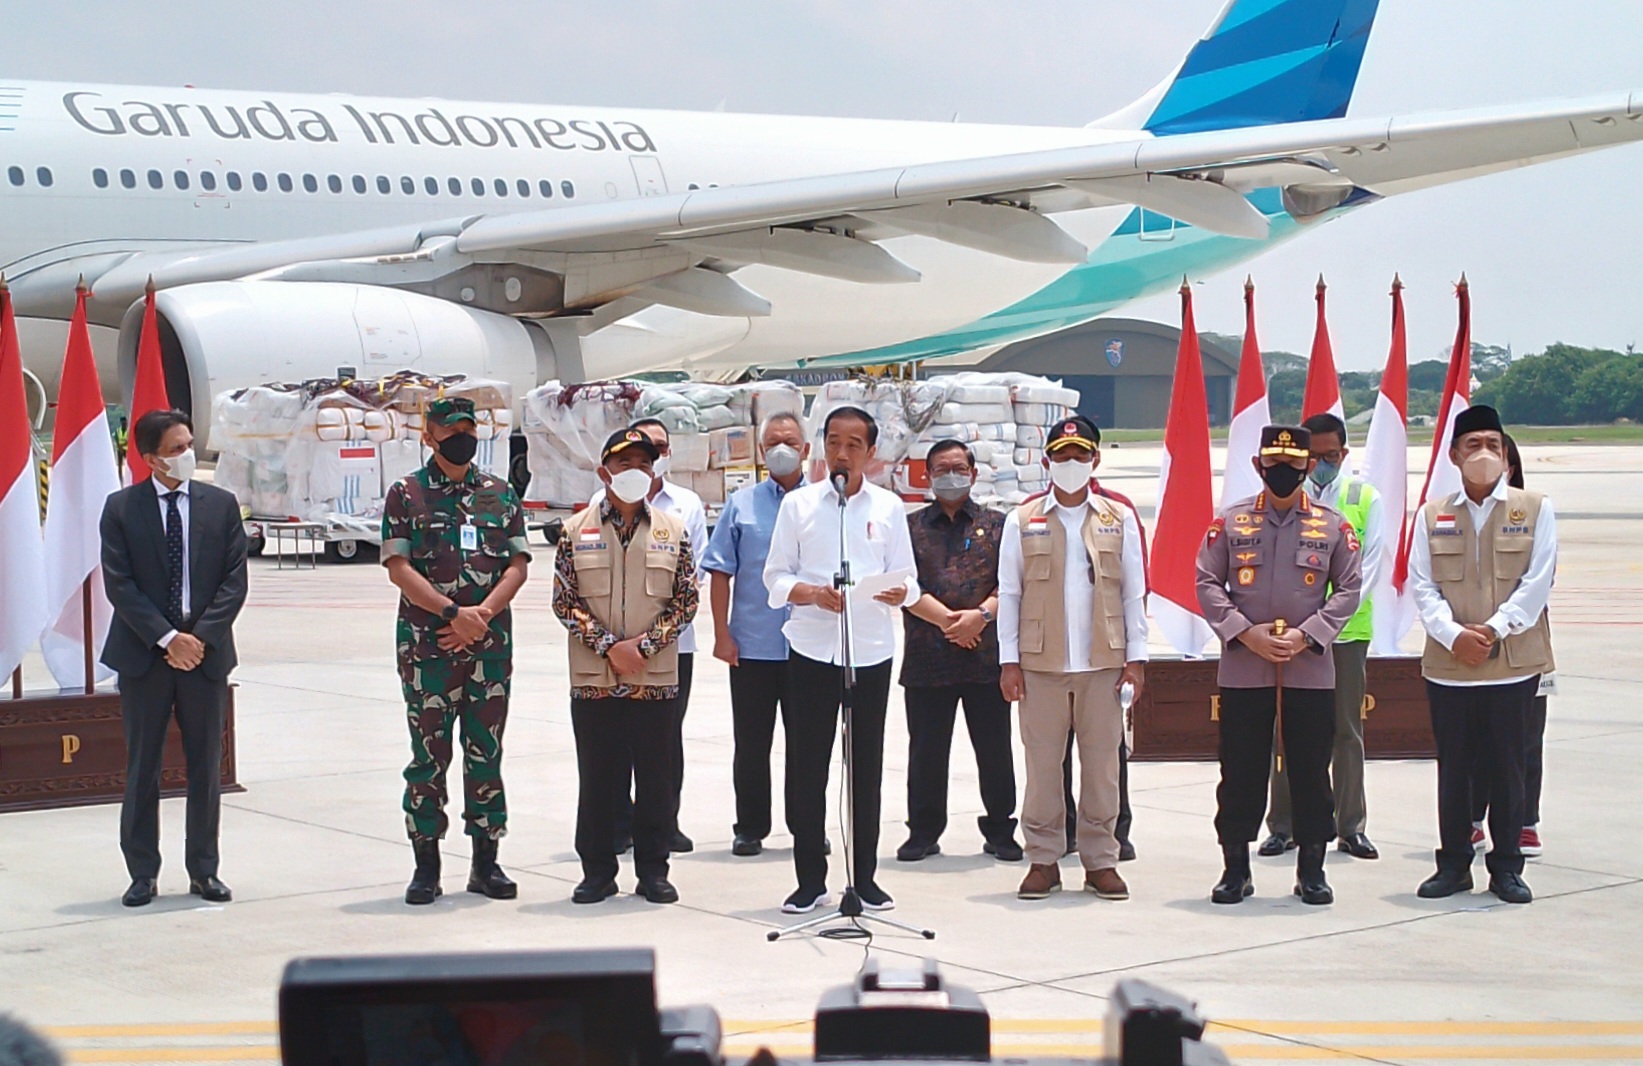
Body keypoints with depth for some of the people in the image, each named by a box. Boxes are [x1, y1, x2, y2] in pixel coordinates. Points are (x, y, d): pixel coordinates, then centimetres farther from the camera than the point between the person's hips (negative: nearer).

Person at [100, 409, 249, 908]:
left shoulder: (220, 505, 5)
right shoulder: (121, 508, 0)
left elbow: (235, 580, 1)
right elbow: (119, 585, -6)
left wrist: (200, 636, -11)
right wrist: (167, 639, -14)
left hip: (206, 652, 1)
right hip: (143, 655, -1)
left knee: (206, 766, 6)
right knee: (142, 768, 4)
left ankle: (204, 871, 15)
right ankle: (143, 873, 12)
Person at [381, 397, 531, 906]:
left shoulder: (501, 495, 11)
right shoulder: (406, 495, 2)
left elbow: (518, 565, 6)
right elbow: (398, 567, -6)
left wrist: (481, 615, -9)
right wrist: (453, 612, -15)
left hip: (491, 645, 3)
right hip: (426, 647, -3)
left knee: (486, 753, 6)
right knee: (429, 754, 1)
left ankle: (486, 861, 15)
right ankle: (426, 864, 9)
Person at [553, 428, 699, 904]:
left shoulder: (673, 530, 5)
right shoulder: (576, 530, 3)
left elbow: (686, 601, 4)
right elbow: (564, 601, 0)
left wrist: (645, 644, -9)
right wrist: (609, 646, -11)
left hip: (657, 677, 1)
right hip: (593, 680, -1)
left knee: (656, 776, 4)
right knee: (597, 776, 4)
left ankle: (653, 870, 14)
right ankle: (598, 871, 14)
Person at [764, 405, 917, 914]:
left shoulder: (888, 507, 8)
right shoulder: (798, 504, 5)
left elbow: (907, 577, 7)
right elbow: (775, 577, 4)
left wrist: (900, 592, -16)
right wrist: (812, 594, -15)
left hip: (871, 650, 1)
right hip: (811, 650, 0)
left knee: (866, 767, 5)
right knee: (806, 767, 1)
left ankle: (863, 877, 15)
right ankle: (810, 880, 10)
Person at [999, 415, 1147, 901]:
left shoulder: (1119, 520, 9)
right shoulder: (1022, 520, 7)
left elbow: (1134, 592, 9)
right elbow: (1009, 592, 6)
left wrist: (1136, 656, 2)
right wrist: (1008, 660, -1)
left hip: (1103, 660, 1)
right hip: (1040, 661, 0)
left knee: (1102, 761, 3)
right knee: (1043, 762, 1)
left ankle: (1101, 860, 11)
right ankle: (1043, 859, 9)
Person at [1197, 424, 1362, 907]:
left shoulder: (1333, 526, 5)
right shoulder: (1229, 521, 4)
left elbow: (1349, 589, 4)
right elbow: (1207, 583, 2)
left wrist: (1305, 635, -9)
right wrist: (1246, 633, -11)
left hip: (1312, 671, 0)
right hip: (1243, 671, 0)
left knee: (1311, 772, 4)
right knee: (1240, 772, 4)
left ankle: (1312, 869, 15)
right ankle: (1236, 868, 14)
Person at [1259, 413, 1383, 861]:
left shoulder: (1365, 498, 6)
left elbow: (1370, 562, -1)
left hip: (1348, 630, 0)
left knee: (1347, 729, 4)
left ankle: (1351, 827, 10)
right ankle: (1283, 826, 10)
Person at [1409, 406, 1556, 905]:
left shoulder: (1535, 510, 3)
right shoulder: (1432, 516, 8)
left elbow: (1537, 583, -4)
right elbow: (1422, 586, 2)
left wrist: (1494, 630, -14)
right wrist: (1454, 635, -14)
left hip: (1514, 663, -1)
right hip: (1448, 664, 2)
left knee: (1507, 766, 2)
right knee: (1453, 766, 6)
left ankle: (1506, 867, 11)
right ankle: (1454, 864, 15)